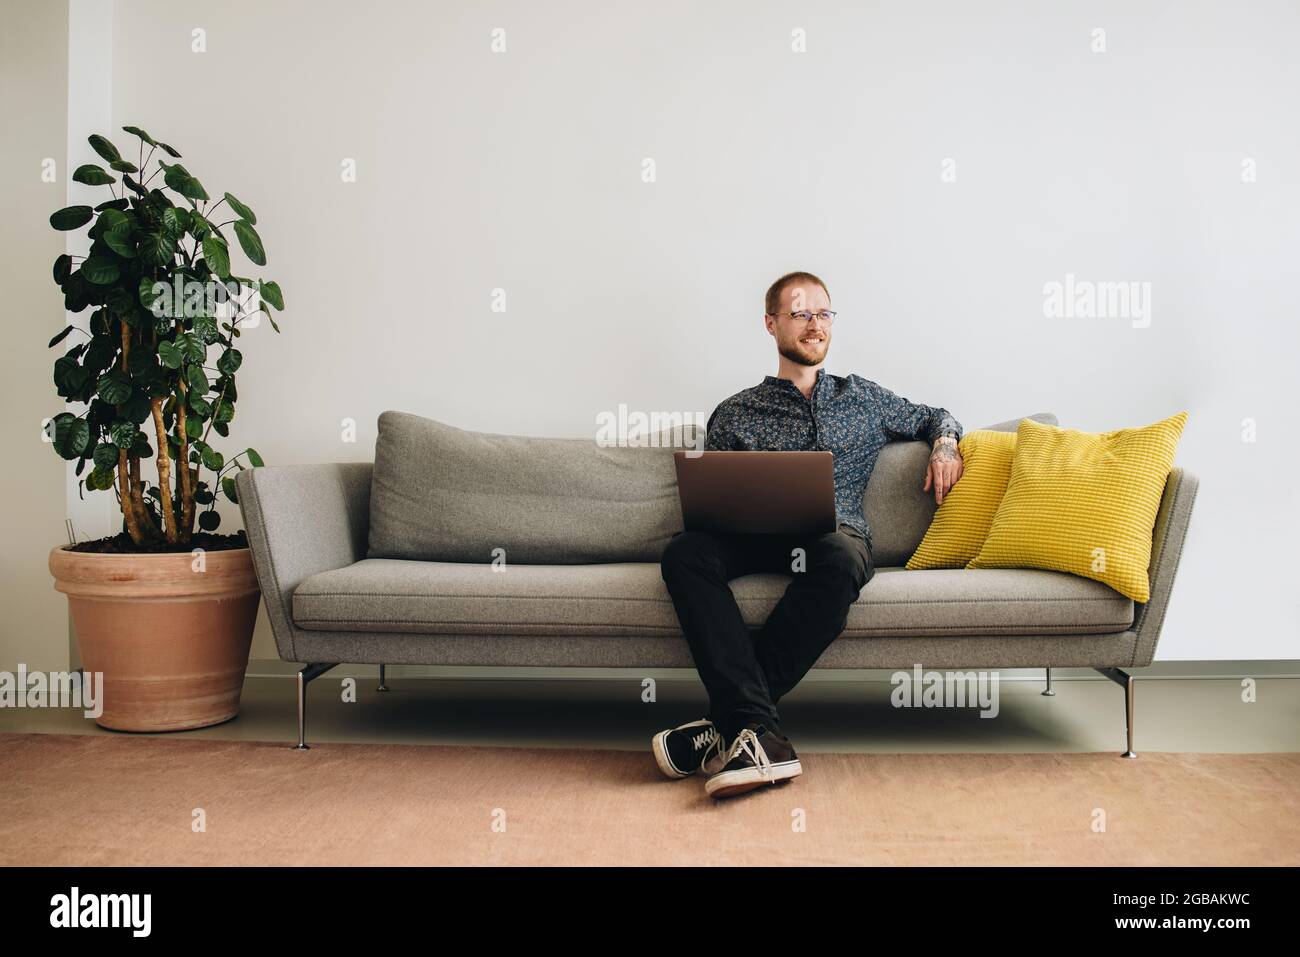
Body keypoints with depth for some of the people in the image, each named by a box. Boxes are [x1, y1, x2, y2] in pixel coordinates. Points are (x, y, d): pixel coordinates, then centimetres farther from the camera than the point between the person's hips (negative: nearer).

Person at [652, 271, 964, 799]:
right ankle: (759, 734, -45)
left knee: (840, 558, -39)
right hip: (755, 539, 0)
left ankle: (729, 722, -36)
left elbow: (935, 416, 36)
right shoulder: (734, 414, 18)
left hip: (836, 533, 0)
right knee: (685, 552, -34)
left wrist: (945, 444, 13)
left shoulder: (864, 399, 24)